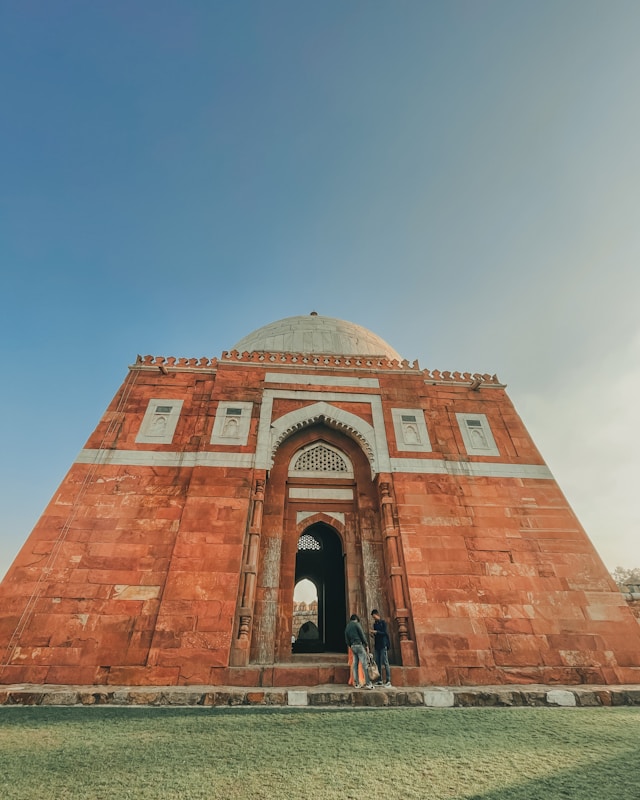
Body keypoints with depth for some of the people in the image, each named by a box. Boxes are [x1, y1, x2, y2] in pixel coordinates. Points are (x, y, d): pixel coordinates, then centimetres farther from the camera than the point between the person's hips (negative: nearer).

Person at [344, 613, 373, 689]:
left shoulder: (347, 627, 16)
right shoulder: (356, 624, -4)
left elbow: (346, 640, 16)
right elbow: (362, 635, -8)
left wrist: (351, 646, 21)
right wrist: (366, 645, -1)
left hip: (353, 646, 6)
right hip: (359, 645, -6)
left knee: (355, 665, 8)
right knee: (364, 664, -4)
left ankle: (356, 683, 9)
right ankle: (368, 683, -6)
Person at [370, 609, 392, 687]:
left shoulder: (383, 622, -2)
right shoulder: (375, 624, 15)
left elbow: (385, 633, -10)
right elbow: (375, 635, 18)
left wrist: (376, 632, -16)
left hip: (383, 645, -6)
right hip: (377, 646, 6)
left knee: (385, 662, -7)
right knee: (378, 663, 5)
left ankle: (388, 681, -3)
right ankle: (380, 681, 11)